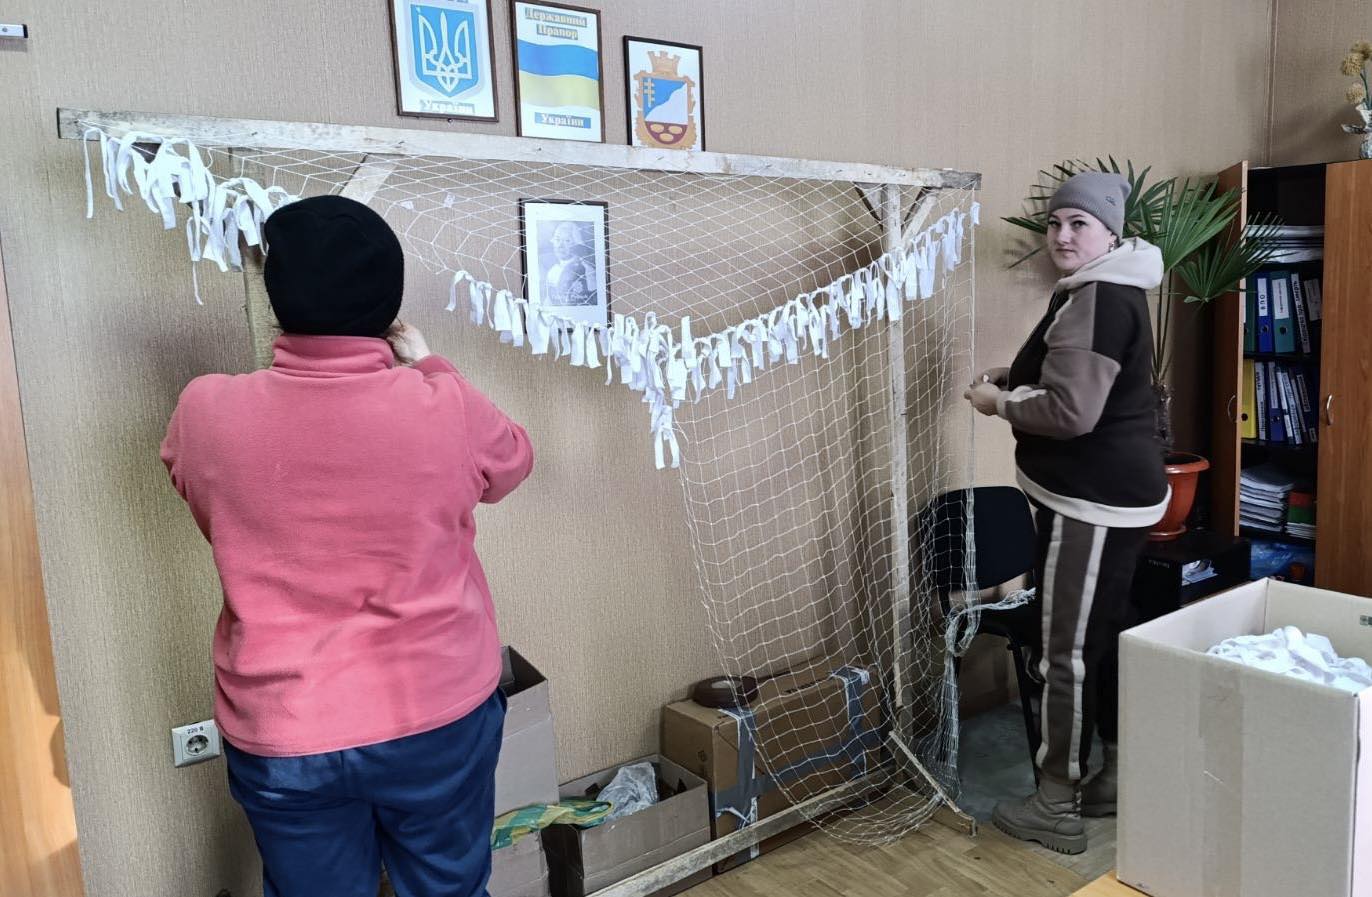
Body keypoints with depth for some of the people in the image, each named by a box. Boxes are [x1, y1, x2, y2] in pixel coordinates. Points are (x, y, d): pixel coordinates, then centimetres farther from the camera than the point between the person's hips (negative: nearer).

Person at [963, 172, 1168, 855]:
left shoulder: (1096, 299, -18)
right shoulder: (1109, 290, 15)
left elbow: (1071, 411, -25)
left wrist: (998, 404, -9)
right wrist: (1013, 375, 12)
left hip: (1091, 502, -11)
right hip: (1112, 496, 11)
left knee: (1068, 654, -3)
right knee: (1106, 640, 18)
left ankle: (1057, 809, 9)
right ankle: (1118, 778, 31)